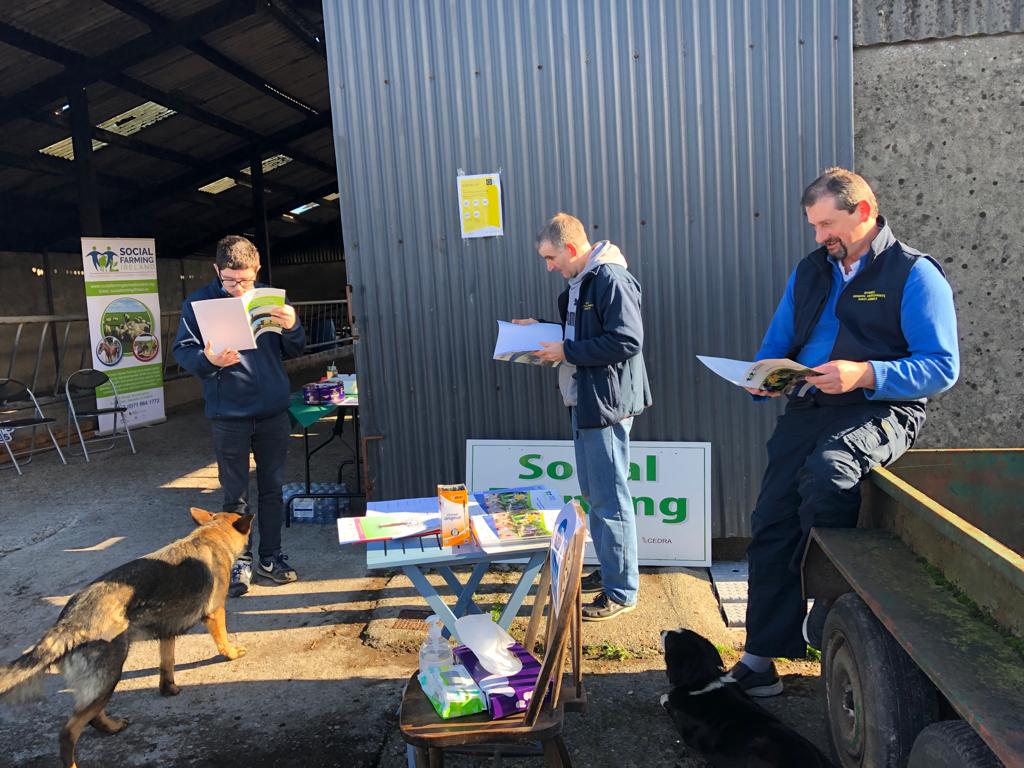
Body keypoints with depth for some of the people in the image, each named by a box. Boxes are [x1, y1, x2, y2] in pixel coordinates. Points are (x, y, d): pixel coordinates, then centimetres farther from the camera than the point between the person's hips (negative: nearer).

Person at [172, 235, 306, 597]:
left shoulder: (269, 299, 3)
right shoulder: (199, 303, -3)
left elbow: (294, 351, 8)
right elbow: (182, 351, -3)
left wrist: (292, 327, -13)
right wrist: (208, 359, -24)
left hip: (273, 411, 3)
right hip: (229, 416, -2)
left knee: (272, 488, 12)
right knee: (235, 495, 6)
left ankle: (270, 556, 26)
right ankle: (240, 562, 19)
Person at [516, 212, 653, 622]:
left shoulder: (611, 279, -16)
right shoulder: (580, 282, 15)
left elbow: (627, 341, -24)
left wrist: (567, 351, -19)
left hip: (606, 403, -10)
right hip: (583, 400, 11)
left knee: (609, 498, -3)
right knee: (593, 492, 18)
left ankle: (621, 591, 9)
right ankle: (608, 570, 33)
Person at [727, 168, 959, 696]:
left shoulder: (915, 274, -1)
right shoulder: (810, 272, 18)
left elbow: (943, 367, -9)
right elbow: (775, 344, 22)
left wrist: (865, 374, -24)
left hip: (881, 410, -6)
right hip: (807, 408, 6)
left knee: (828, 468, -35)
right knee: (771, 525, -4)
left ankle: (826, 627, -15)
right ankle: (762, 652, 8)